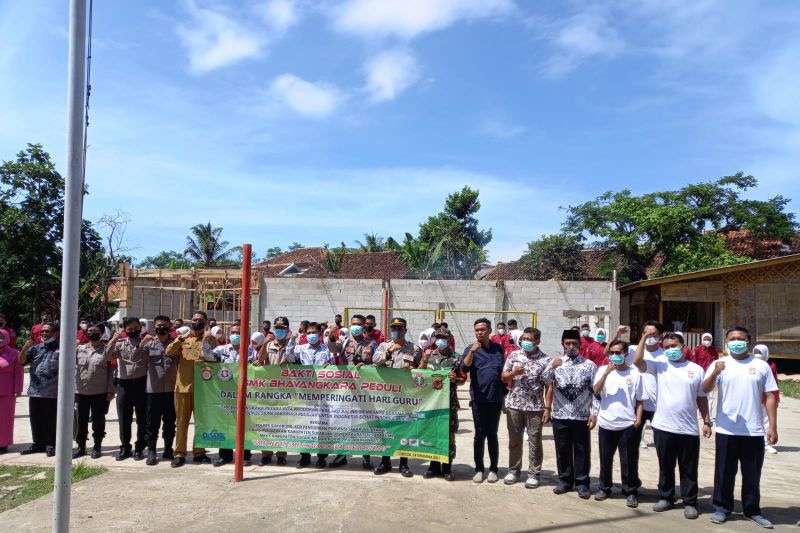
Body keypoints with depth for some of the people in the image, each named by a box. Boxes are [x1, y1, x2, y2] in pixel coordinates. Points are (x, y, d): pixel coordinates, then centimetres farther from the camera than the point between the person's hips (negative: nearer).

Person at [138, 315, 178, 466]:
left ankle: (168, 450, 22)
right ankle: (151, 452, 12)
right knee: (152, 422, 3)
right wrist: (142, 343, -20)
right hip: (154, 390, -1)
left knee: (170, 422, 10)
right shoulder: (149, 343, 4)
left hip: (171, 389, 1)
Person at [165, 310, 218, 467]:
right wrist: (181, 338, -17)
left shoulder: (210, 339, 4)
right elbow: (168, 353, -4)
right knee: (181, 421, 6)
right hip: (183, 385, 1)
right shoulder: (183, 338, 10)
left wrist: (207, 340, -17)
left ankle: (199, 453, 16)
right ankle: (179, 454, 13)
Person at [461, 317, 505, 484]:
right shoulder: (471, 349, 0)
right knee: (480, 434, 4)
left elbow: (503, 370, 15)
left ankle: (493, 469, 18)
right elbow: (464, 368, -15)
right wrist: (472, 352, -28)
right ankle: (479, 469, 15)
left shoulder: (498, 348, 8)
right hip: (479, 398, -2)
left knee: (492, 434, 9)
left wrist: (505, 391, 11)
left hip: (495, 398, 2)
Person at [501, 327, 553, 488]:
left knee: (534, 442, 6)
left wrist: (547, 408, -8)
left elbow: (549, 387, -4)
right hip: (514, 404, 3)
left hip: (535, 407, -2)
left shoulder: (546, 360, -5)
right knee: (514, 440, 12)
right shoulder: (514, 355, 3)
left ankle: (533, 474, 17)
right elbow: (503, 377, 6)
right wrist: (513, 373, -14)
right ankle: (513, 470, 25)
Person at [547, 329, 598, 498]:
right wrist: (547, 408, -2)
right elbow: (550, 387, 7)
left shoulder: (589, 365, 1)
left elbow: (595, 391, -1)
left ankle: (582, 483, 19)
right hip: (560, 416, 1)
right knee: (562, 450, 9)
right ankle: (565, 481, 23)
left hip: (582, 416, -1)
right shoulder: (556, 364, 4)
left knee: (582, 451, 6)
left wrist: (594, 413, -6)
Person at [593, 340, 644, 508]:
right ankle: (604, 488, 27)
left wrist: (638, 418, -6)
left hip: (627, 424, -1)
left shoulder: (634, 373, 1)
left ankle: (631, 492, 18)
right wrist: (607, 372, -18)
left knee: (629, 461, 4)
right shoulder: (603, 370, 2)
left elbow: (639, 400, 5)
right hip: (606, 423, 2)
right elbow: (596, 391, -11)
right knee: (605, 459, 12)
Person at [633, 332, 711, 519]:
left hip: (689, 429, 0)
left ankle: (690, 503, 20)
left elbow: (702, 398, 11)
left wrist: (706, 421, 6)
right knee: (665, 467, 13)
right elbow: (637, 361, -16)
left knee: (689, 469, 9)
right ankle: (666, 498, 27)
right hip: (663, 427, 0)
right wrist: (645, 336, -17)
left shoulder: (696, 369, 5)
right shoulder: (660, 364, 1)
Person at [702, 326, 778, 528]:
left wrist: (773, 426, 1)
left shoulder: (761, 365, 4)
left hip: (754, 431, 1)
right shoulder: (720, 364, -2)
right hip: (726, 430, -1)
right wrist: (714, 373, -34)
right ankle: (722, 508, 20)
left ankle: (752, 510, 27)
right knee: (724, 472, 8)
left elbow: (770, 396, 6)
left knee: (752, 474, 12)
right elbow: (705, 389, -14)